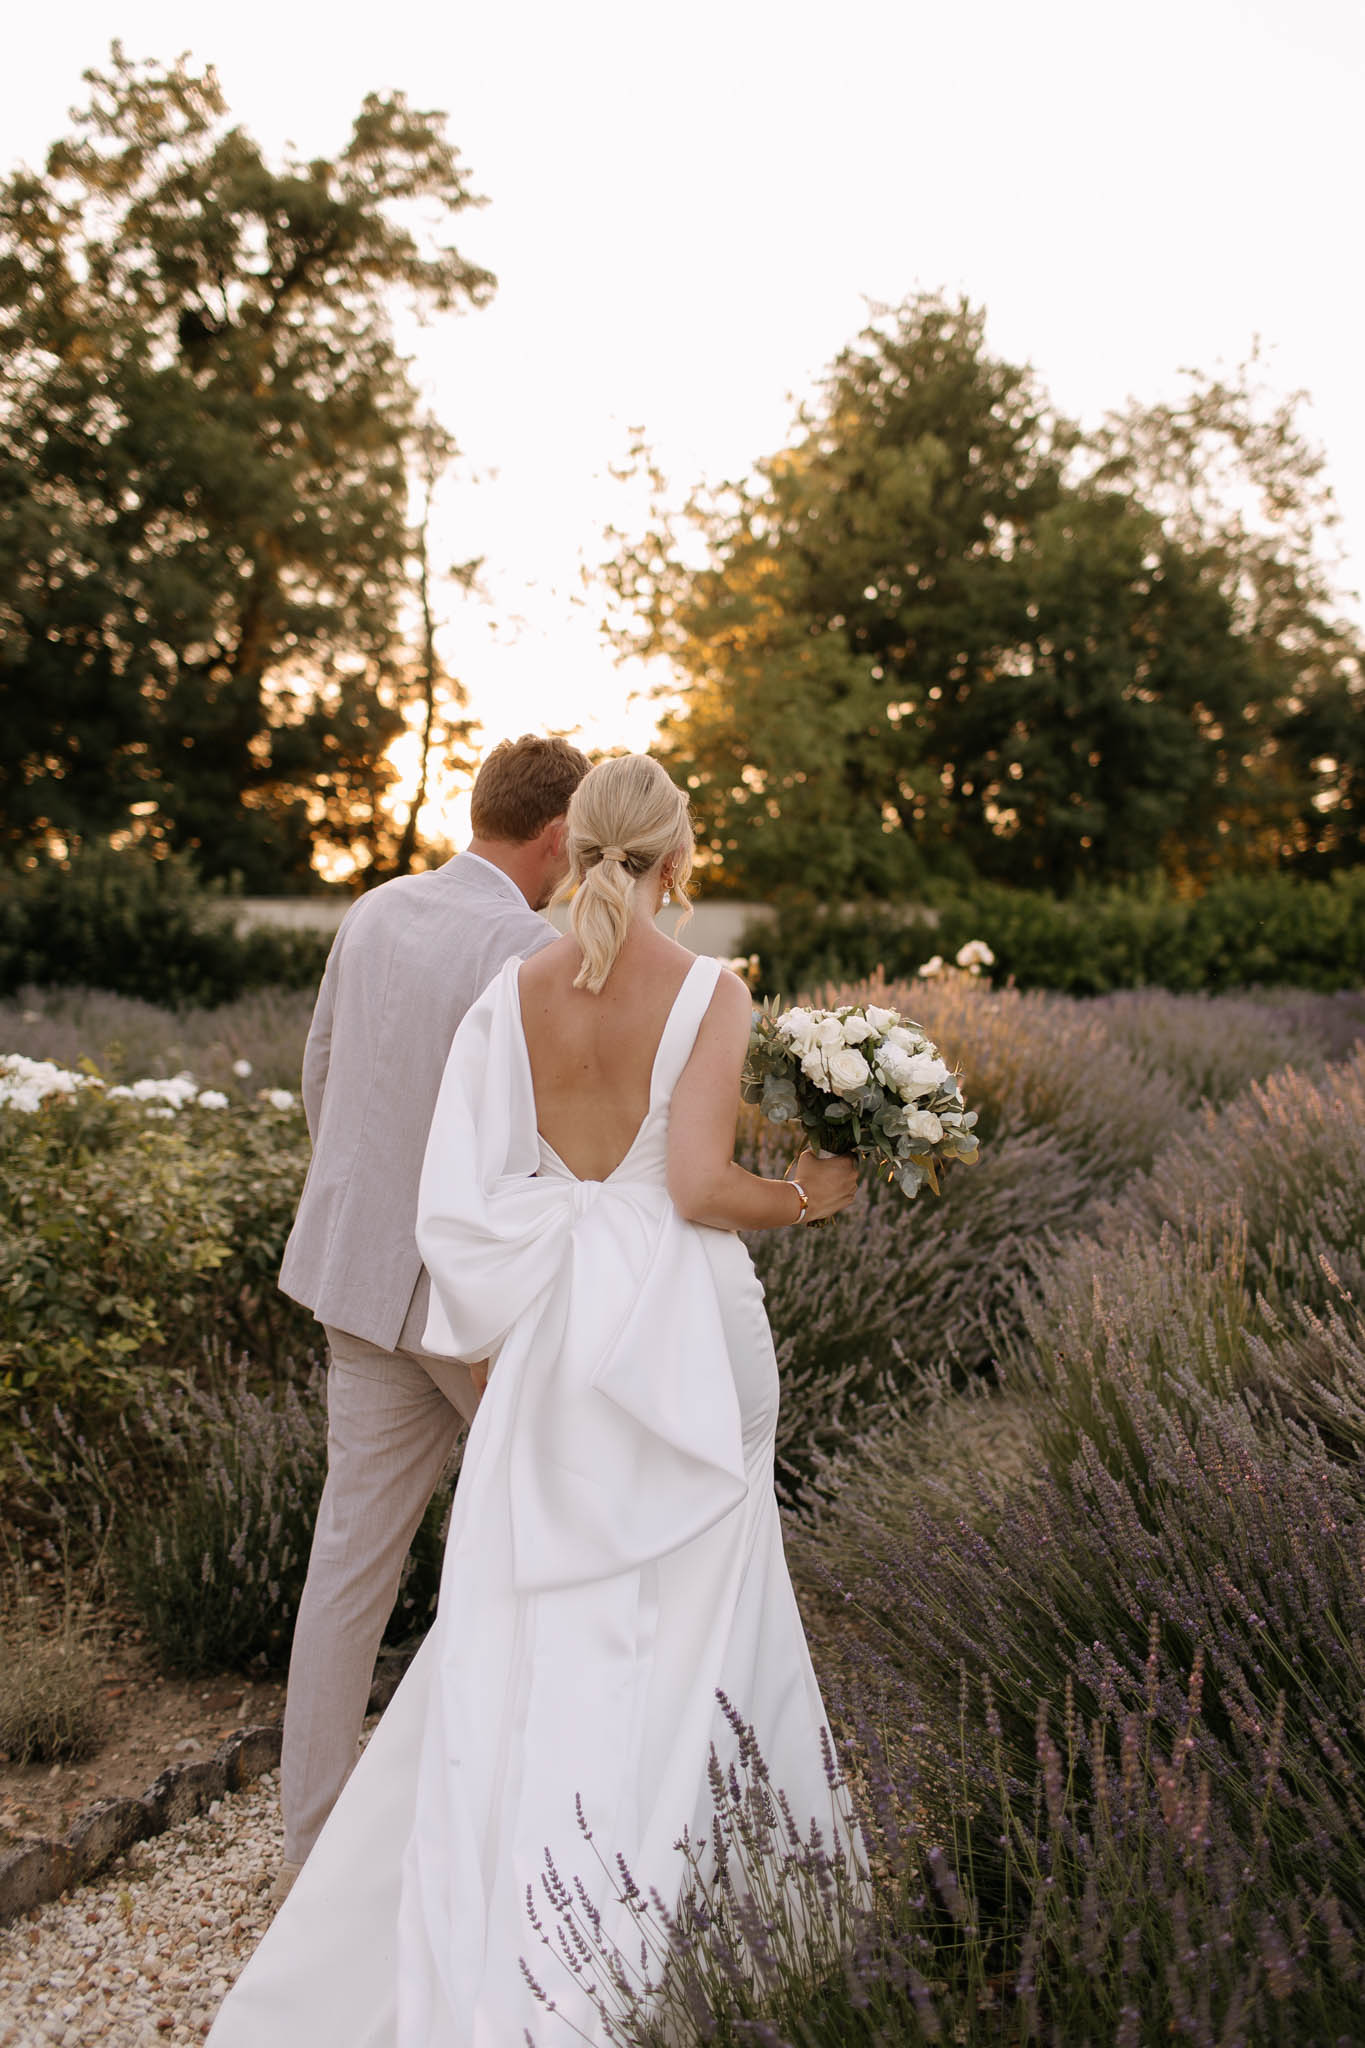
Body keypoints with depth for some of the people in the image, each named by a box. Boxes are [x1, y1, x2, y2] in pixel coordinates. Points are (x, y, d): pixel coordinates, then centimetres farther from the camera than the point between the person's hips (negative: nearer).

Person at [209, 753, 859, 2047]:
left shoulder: (513, 994, -2)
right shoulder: (710, 994, -12)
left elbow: (464, 1198, -3)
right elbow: (700, 1187, -19)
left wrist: (499, 1333, 10)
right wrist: (806, 1200, 0)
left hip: (554, 1333, 4)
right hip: (683, 1332, -3)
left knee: (524, 1640, 15)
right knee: (685, 1622, 11)